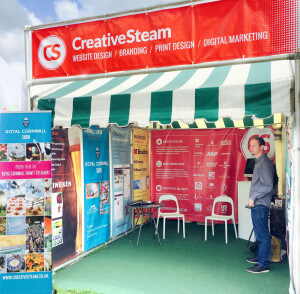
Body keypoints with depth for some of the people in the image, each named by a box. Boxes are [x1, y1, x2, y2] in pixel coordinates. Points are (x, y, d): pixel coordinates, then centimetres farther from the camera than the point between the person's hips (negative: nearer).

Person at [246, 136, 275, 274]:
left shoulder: (265, 162, -15)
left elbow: (268, 185, -21)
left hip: (260, 205, -10)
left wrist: (253, 197, -17)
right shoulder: (258, 162, 17)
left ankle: (263, 264, 3)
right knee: (260, 234, 19)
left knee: (262, 235, -4)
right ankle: (260, 256, 31)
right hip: (256, 205, 10)